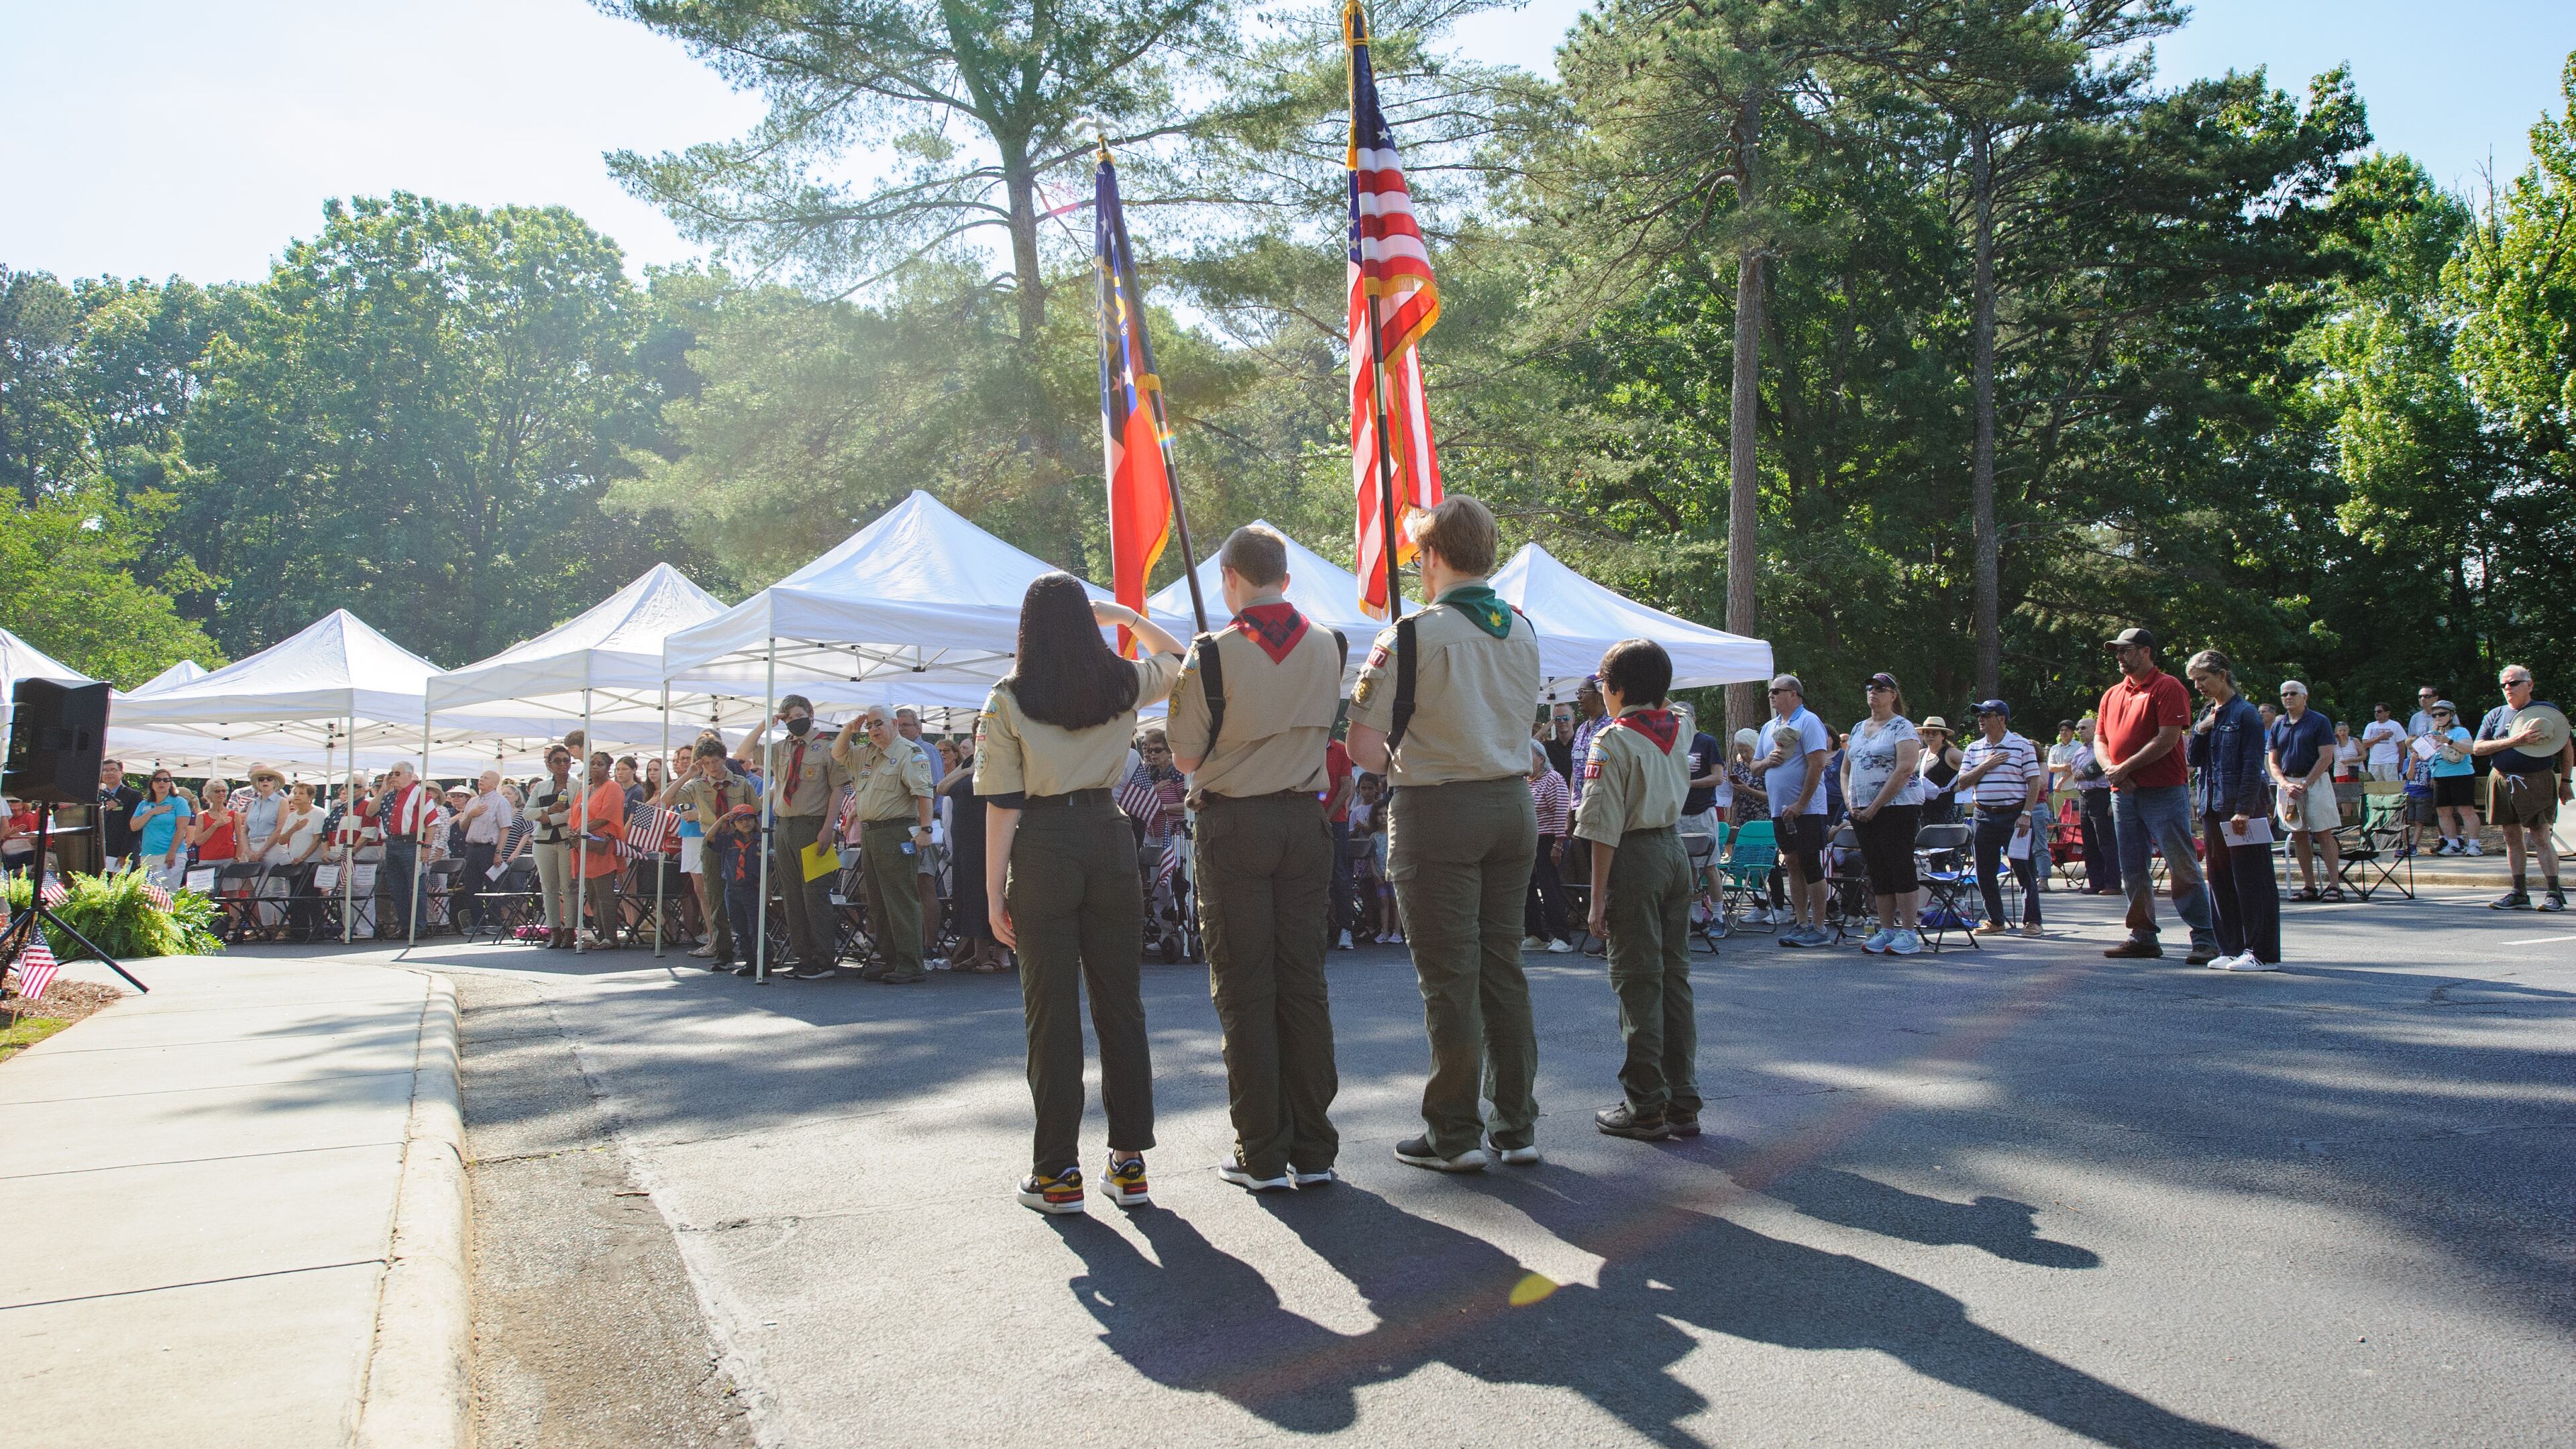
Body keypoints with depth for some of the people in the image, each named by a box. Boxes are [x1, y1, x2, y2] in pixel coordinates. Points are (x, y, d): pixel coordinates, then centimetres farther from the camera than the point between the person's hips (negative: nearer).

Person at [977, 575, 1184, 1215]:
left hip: (1042, 850, -2)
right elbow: (1178, 658, 26)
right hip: (1109, 838, 3)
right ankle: (1129, 1162, 14)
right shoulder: (1124, 684, 3)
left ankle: (1058, 1172, 8)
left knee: (1052, 1010, 3)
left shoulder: (1007, 700, -4)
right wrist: (1125, 615, 22)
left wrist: (994, 893, -2)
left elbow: (1002, 806, -6)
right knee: (1120, 1003, 9)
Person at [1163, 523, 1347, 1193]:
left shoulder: (1213, 655, -12)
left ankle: (1262, 1155, 7)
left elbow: (1185, 756, -4)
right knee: (1304, 983, 9)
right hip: (1306, 821, 4)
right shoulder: (1326, 647, 2)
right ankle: (1313, 1149, 13)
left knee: (1245, 991, 3)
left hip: (1234, 824, -4)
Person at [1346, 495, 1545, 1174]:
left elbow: (1364, 749, -14)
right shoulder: (1523, 630, 8)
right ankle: (1516, 1125, 19)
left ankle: (1455, 1135, 8)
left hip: (1439, 813, -6)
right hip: (1513, 806, 6)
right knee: (1503, 967, 13)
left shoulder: (1415, 634, -12)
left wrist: (1393, 759, 7)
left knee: (1449, 977, 1)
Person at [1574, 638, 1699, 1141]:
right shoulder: (1680, 728, 7)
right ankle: (1682, 1102, 14)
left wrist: (1598, 898, -12)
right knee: (1675, 976, 10)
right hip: (1676, 852, 7)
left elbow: (1605, 829, -15)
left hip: (1635, 858, -7)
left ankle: (1645, 1107, 1)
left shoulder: (1612, 741, -12)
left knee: (1638, 981, -2)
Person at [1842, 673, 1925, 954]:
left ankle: (1908, 933, -5)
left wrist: (1875, 806, -17)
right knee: (1877, 872, 7)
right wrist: (1851, 803, 2)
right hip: (1863, 812, 7)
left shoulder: (1902, 727, -5)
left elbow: (1905, 769, -16)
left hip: (1897, 808, -7)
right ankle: (1887, 930, 12)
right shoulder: (1858, 729, 17)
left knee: (1900, 867, -8)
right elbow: (1845, 770, 20)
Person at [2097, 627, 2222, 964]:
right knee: (2133, 870, 9)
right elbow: (2100, 739, 17)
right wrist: (2110, 768, -4)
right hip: (2124, 794, 7)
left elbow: (2167, 739, -14)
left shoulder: (2168, 687, -5)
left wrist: (2125, 768, -14)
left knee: (2182, 867, -8)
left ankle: (2205, 940, -5)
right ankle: (2144, 937, 17)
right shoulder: (2112, 695, 17)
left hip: (2164, 792, -7)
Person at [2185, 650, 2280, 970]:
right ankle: (2232, 948, 16)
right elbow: (2193, 759, 13)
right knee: (2221, 881, 10)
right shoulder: (2206, 715, 15)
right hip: (2213, 808, 8)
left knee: (2252, 880, -4)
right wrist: (2200, 731, -3)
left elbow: (2253, 764, -12)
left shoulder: (2245, 713, -7)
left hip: (2242, 808, -8)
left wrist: (2244, 810, -17)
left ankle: (2263, 952, -1)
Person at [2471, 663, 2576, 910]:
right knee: (2512, 837, 7)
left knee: (2540, 836, -9)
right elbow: (2477, 748, 0)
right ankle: (2520, 893, 12)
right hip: (2503, 782, 4)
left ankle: (2554, 893, -5)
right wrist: (2515, 741, -12)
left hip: (2537, 781, -4)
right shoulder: (2495, 715, 11)